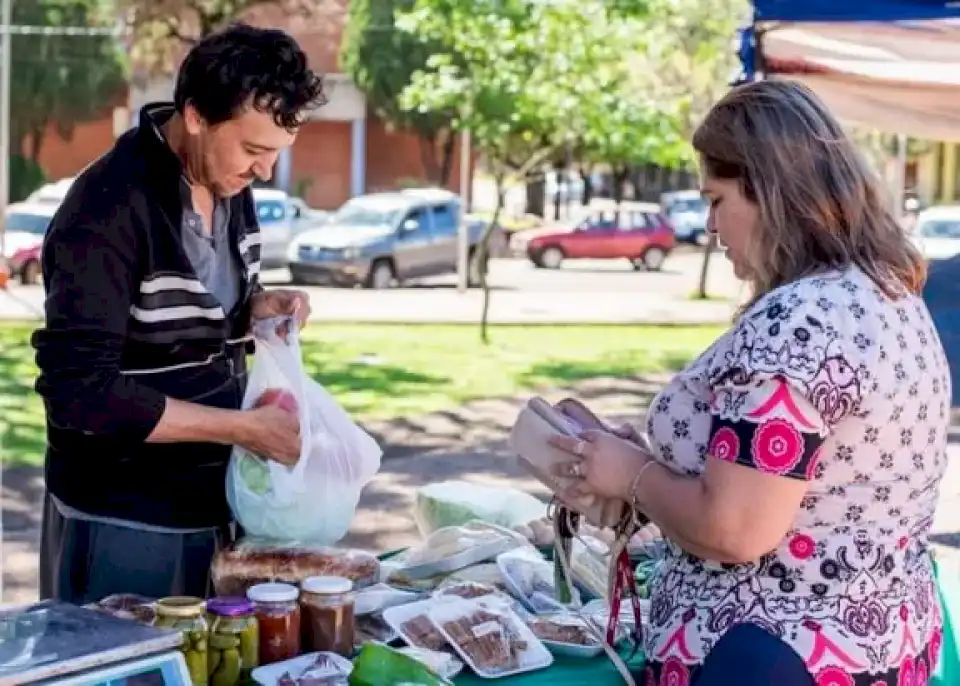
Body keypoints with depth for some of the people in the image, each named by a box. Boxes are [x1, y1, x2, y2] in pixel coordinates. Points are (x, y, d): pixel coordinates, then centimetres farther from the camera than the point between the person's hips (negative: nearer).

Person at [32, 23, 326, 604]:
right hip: (124, 524, -7)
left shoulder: (229, 184, 1)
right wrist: (246, 429, -25)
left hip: (214, 506, 7)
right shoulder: (109, 210, -22)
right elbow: (79, 391, -25)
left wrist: (262, 308, -6)